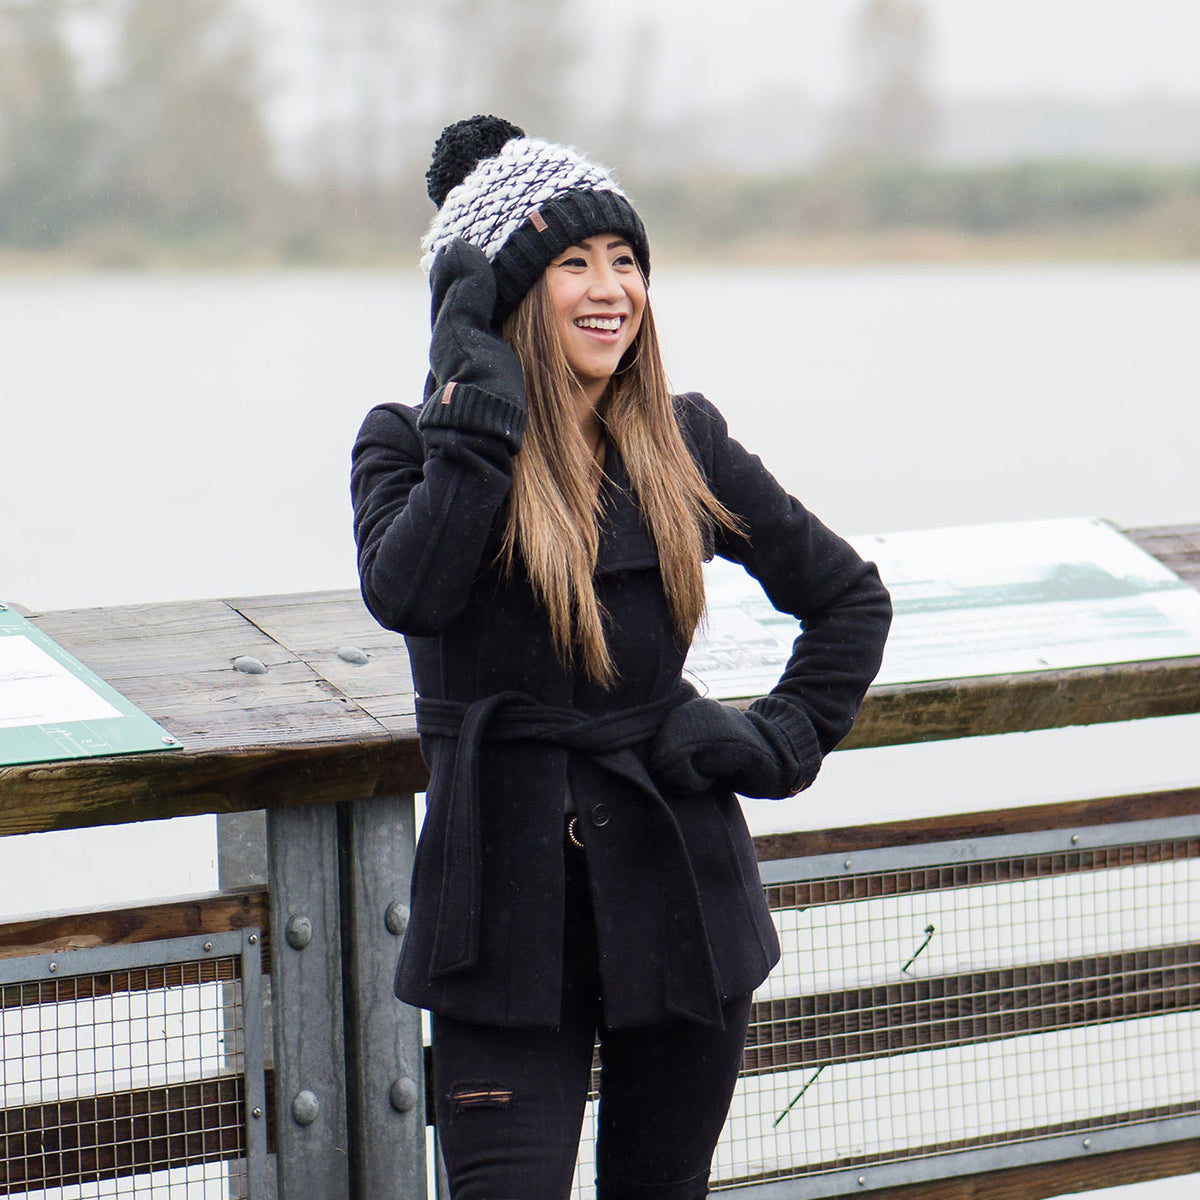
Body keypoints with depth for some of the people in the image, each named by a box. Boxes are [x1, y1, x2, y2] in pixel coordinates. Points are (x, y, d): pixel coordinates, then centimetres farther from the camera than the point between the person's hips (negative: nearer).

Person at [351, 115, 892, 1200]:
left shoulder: (684, 447, 7)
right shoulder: (415, 447, -1)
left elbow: (849, 596, 18)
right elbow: (405, 591, -23)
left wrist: (782, 742, 4)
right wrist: (480, 400, -21)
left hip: (679, 891, 3)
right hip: (505, 897, -3)